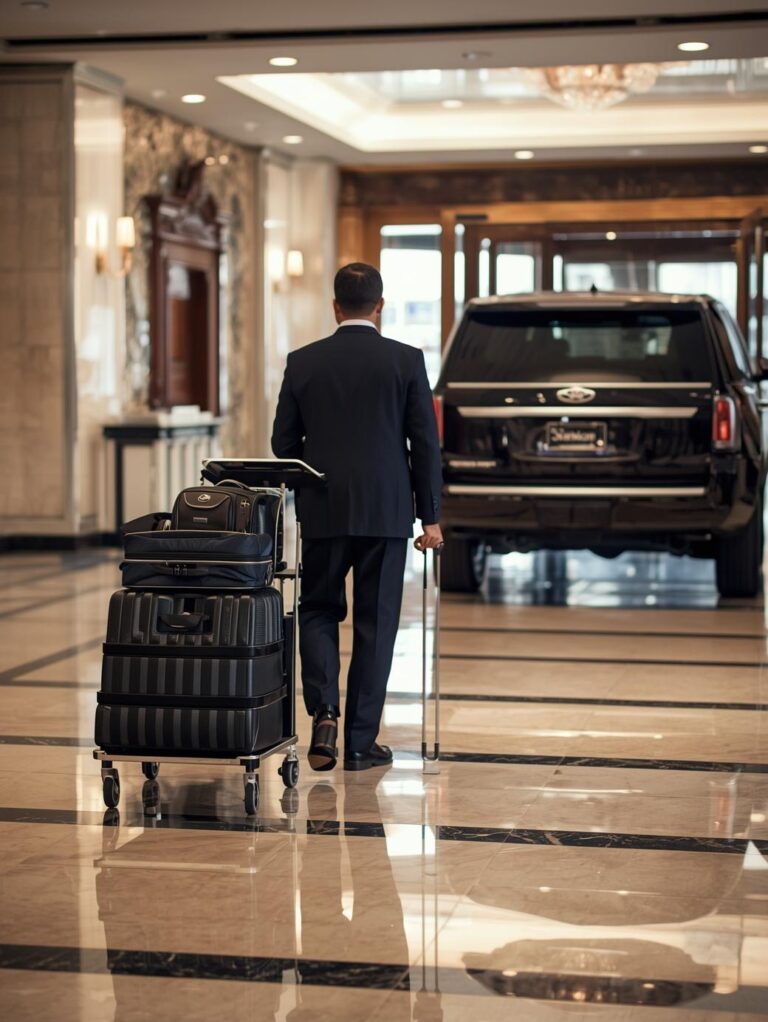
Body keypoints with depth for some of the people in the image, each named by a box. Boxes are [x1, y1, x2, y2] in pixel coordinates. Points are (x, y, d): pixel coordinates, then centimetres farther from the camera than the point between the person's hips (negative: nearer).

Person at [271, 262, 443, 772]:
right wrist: (431, 516, 3)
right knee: (375, 623, 6)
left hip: (324, 512, 1)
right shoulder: (406, 360, -2)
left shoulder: (303, 362, 1)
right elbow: (426, 442, -3)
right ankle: (361, 742, 8)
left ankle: (324, 712, -7)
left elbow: (284, 442, 5)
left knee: (319, 611, 15)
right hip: (386, 512, -1)